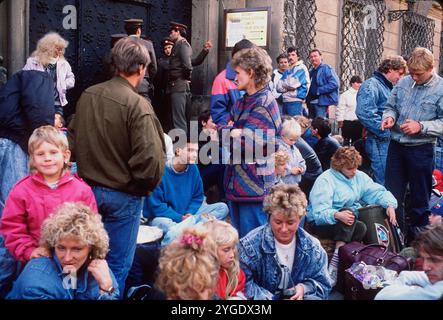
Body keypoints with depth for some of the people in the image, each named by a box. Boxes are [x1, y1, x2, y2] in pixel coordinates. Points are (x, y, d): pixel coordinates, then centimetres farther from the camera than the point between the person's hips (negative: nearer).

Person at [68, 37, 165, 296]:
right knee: (118, 264, 9)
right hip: (124, 196, -6)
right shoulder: (137, 105, -21)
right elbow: (149, 160, -24)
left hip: (89, 188, 6)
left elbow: (73, 140, 9)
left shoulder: (88, 95, -1)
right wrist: (149, 185, -4)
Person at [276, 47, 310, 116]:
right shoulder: (288, 70, 19)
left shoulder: (301, 68, -3)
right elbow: (279, 87, 12)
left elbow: (293, 84, -14)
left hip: (295, 101, -8)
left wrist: (283, 85, 4)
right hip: (285, 101, 8)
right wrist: (287, 87, -6)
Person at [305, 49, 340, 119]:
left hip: (322, 102, -8)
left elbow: (334, 84, -16)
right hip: (311, 102, 8)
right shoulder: (311, 71, 18)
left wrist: (318, 90, -16)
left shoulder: (327, 68, -5)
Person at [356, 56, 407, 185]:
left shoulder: (389, 87, 20)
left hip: (390, 141, 9)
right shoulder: (371, 85, -9)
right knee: (383, 183, -9)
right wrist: (386, 132, -19)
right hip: (379, 142, -9)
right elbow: (364, 113, -24)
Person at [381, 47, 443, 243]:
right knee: (392, 195, 11)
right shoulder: (403, 82, 4)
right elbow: (390, 106, 15)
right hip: (396, 146, 4)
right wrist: (390, 116, -6)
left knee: (420, 199, 10)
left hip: (421, 150, -4)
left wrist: (421, 127, -22)